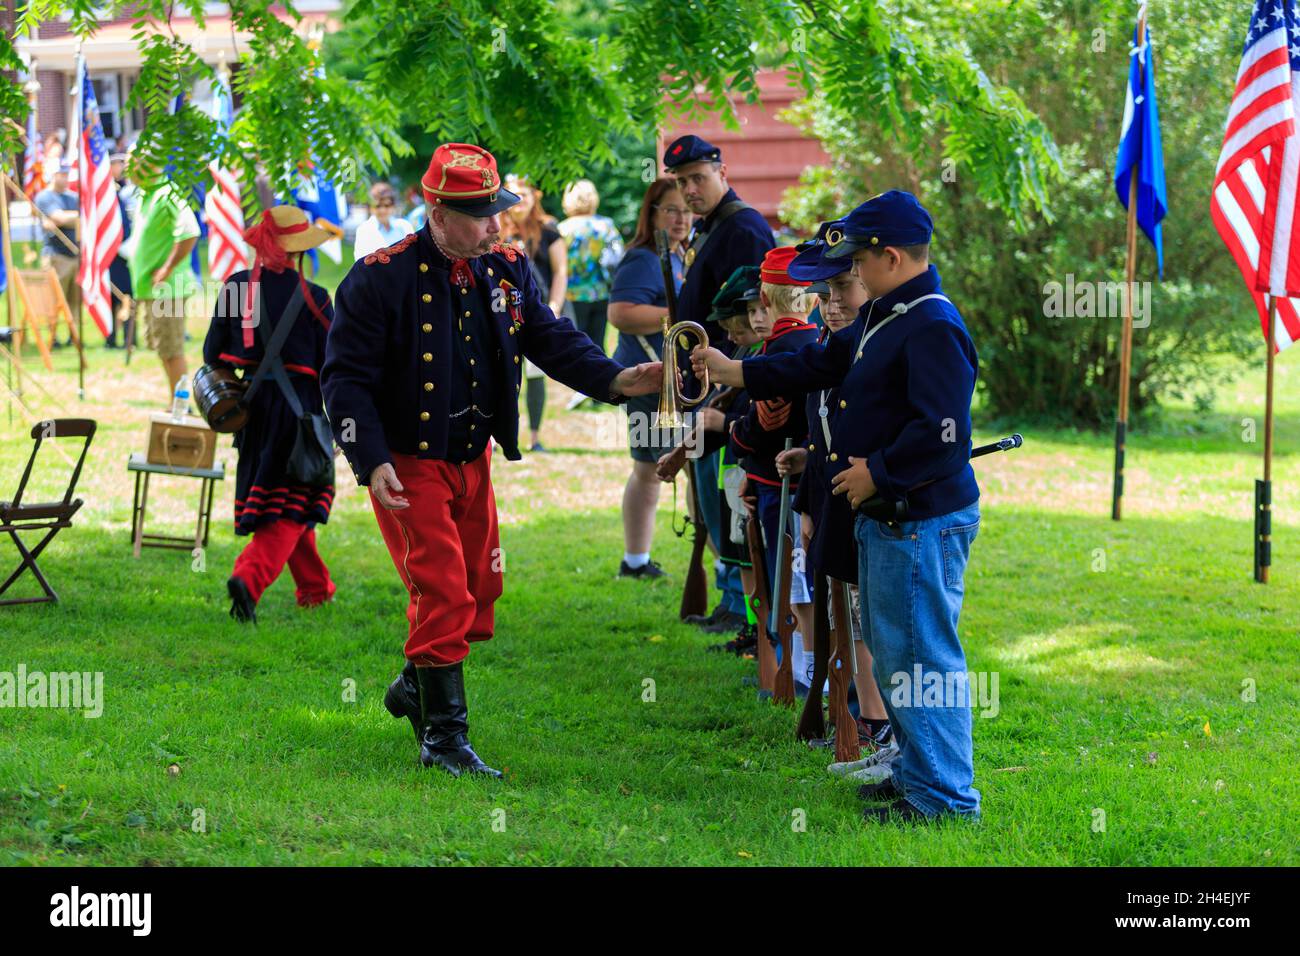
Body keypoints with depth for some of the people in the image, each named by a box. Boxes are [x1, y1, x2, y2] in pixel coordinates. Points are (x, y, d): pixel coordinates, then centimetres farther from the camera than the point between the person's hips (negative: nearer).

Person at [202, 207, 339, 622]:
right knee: (291, 506, 1)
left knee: (288, 499, 19)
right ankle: (249, 576, -21)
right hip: (297, 406, -5)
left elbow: (213, 354, 5)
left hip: (252, 404, 5)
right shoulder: (314, 299, -10)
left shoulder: (235, 286, -1)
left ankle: (314, 586, 30)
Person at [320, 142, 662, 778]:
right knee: (443, 591, -12)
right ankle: (443, 736, -2)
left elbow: (552, 339, 2)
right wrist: (372, 463, -24)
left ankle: (416, 686, 38)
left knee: (479, 586, 14)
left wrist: (615, 379, -17)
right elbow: (345, 377, -14)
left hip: (473, 460, 7)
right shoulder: (381, 278, -16)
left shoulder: (508, 271, 2)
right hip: (406, 464, -7)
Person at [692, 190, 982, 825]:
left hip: (922, 524, -11)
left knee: (919, 655, -6)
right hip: (885, 516, 11)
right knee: (888, 650, 18)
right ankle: (916, 771, 29)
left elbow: (941, 433, -26)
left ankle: (943, 795, 0)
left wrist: (876, 474, -18)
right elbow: (820, 365, 24)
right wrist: (731, 372, 25)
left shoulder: (933, 328, -20)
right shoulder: (881, 320, 14)